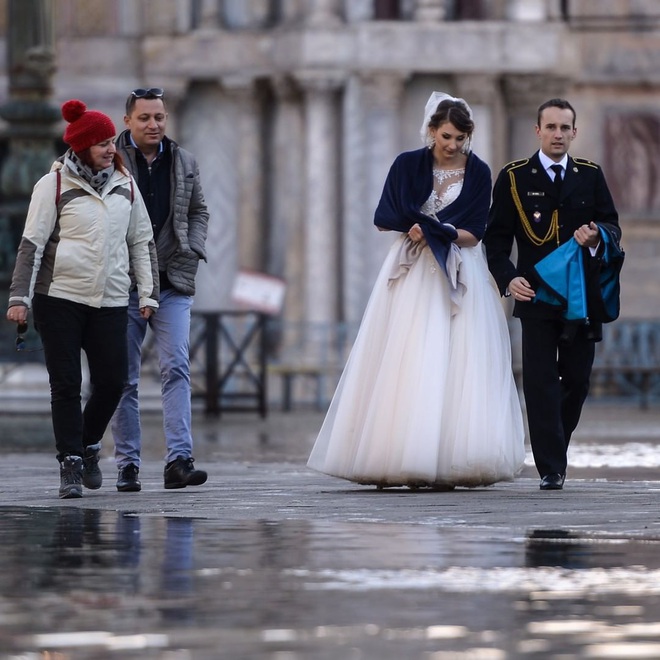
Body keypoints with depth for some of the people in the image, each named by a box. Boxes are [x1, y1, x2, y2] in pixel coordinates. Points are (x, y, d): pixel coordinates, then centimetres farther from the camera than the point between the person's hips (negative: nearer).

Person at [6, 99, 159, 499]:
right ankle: (71, 465, 2)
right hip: (59, 297, -3)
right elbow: (32, 242, -4)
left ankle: (89, 446, 23)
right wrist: (20, 297, -9)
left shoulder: (125, 185, 11)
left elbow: (142, 241, 17)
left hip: (110, 301, 3)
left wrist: (148, 293, 11)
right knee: (66, 384, -3)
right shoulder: (55, 185, -2)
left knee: (113, 379, -1)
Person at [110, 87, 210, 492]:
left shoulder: (184, 163, 11)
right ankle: (127, 465, 10)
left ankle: (179, 460, -16)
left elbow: (199, 212, 21)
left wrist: (192, 250, 5)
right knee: (125, 378, 4)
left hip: (173, 282, 2)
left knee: (177, 368, -11)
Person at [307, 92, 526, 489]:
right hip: (412, 275, 0)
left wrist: (438, 231, -14)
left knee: (455, 366, -8)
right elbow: (385, 218, 3)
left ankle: (448, 463, -9)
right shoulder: (408, 165, 4)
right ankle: (393, 460, -8)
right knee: (403, 366, -7)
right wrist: (413, 227, -14)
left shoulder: (478, 172, 3)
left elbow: (474, 233, -1)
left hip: (459, 277, 0)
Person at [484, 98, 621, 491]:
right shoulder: (514, 178, 3)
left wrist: (597, 237, -15)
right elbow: (497, 238, 1)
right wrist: (508, 278, -16)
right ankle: (551, 468, -7)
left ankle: (556, 450, 26)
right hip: (536, 295, -3)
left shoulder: (590, 176, 10)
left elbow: (613, 226, 9)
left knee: (578, 380, 6)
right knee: (541, 382, -7)